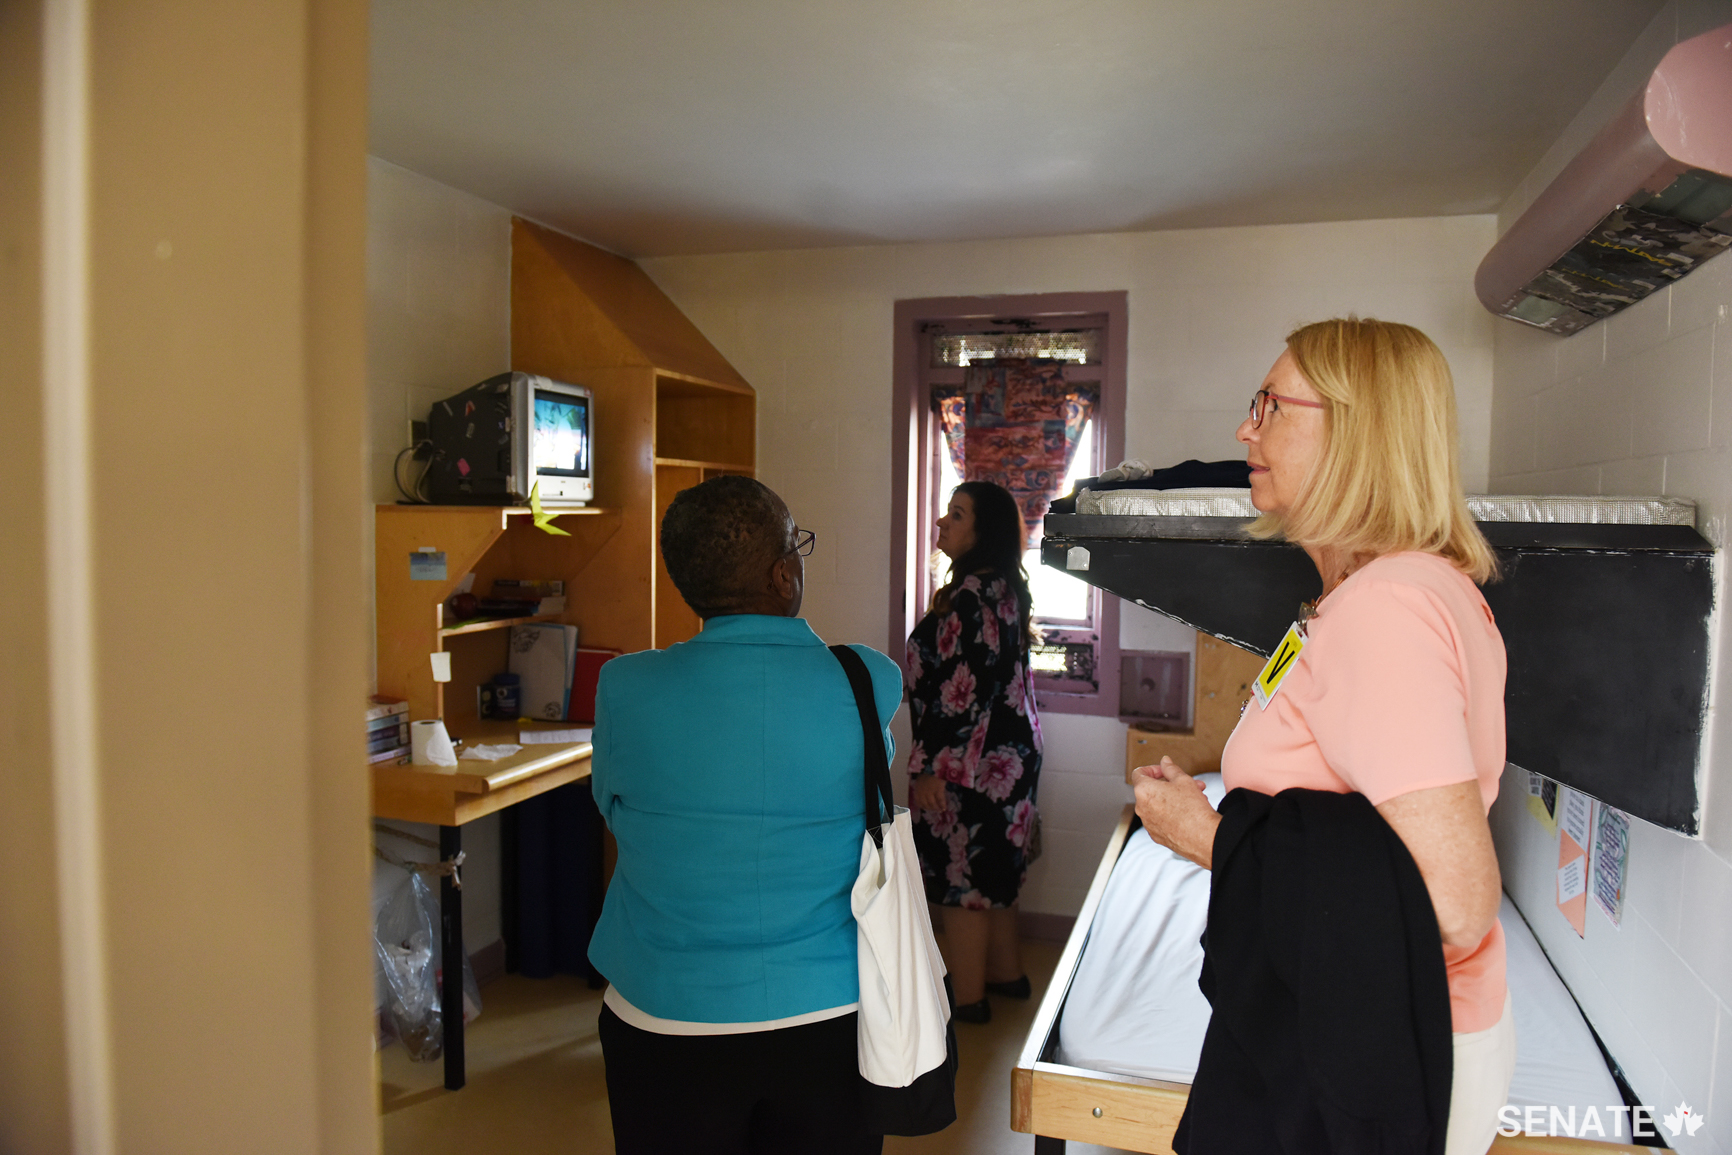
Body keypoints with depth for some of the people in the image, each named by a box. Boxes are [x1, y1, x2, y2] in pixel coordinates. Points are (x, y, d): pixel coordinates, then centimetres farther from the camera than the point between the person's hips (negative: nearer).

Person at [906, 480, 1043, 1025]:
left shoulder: (974, 595, -21)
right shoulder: (1006, 590, 9)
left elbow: (964, 693, -24)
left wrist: (933, 768, -19)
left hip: (971, 760, -10)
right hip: (1009, 751, 10)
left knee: (962, 872, 3)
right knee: (993, 866, 20)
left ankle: (966, 997, 16)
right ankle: (1007, 972, 34)